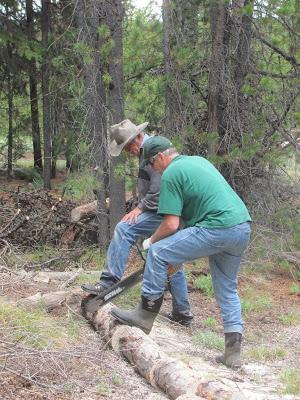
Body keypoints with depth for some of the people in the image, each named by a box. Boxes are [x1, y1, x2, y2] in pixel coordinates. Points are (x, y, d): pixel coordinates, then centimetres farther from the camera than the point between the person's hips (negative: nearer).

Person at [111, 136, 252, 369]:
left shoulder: (170, 174, -3)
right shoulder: (199, 160, 24)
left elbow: (171, 225, -8)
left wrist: (151, 241, 13)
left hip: (218, 229, -9)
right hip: (243, 227, 9)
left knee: (158, 253, -2)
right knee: (228, 288, 19)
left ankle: (146, 315, 8)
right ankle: (233, 351, 16)